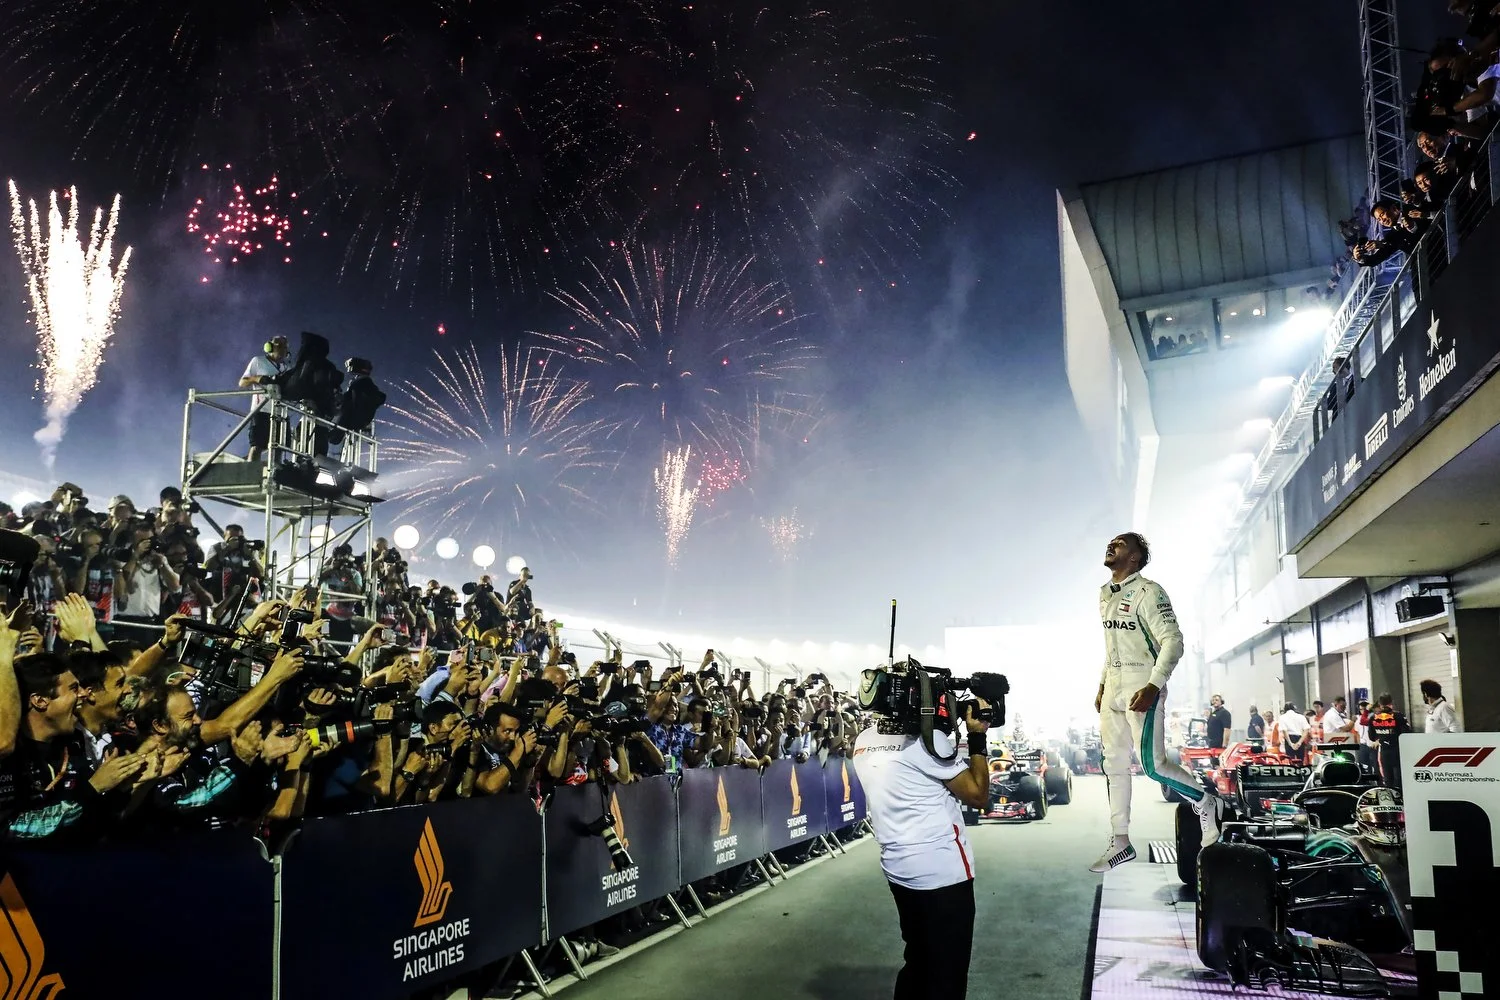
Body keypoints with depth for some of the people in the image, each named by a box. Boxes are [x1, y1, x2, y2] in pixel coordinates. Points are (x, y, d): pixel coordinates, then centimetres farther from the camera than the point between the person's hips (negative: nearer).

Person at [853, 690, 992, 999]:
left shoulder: (864, 742, 4)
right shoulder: (929, 738, -18)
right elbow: (978, 796, -12)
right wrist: (977, 736, -7)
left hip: (898, 869, 7)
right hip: (942, 871, -7)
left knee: (917, 959, 22)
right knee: (946, 971, 5)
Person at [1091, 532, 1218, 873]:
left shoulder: (1148, 592, -12)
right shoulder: (1105, 593, 13)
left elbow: (1173, 641, -17)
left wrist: (1154, 687, -25)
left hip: (1142, 685, -8)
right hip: (1113, 687, 8)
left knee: (1152, 763, -10)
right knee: (1114, 764, 9)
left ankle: (1205, 803, 18)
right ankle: (1120, 842, 17)